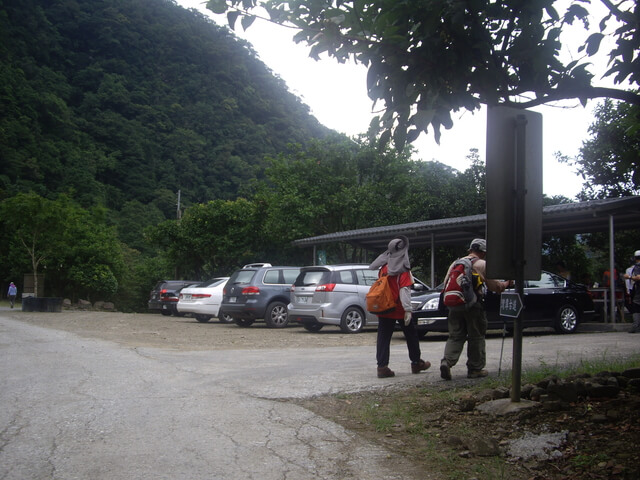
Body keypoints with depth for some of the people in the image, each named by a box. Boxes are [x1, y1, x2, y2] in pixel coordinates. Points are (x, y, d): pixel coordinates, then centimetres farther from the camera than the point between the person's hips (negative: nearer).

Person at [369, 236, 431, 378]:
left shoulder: (383, 267, 6)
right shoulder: (403, 270, -12)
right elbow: (404, 290, -19)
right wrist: (408, 309, -22)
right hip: (399, 309, -4)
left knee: (383, 337, 3)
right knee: (411, 334, 13)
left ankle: (382, 366, -6)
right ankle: (416, 363, 24)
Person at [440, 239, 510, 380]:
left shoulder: (456, 263, 16)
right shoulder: (482, 264, 0)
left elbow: (446, 283, 16)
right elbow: (494, 286, -1)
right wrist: (506, 284, 17)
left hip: (455, 305, 5)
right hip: (473, 305, -5)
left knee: (455, 336, 8)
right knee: (476, 337, 7)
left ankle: (447, 362, -12)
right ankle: (475, 369, 12)